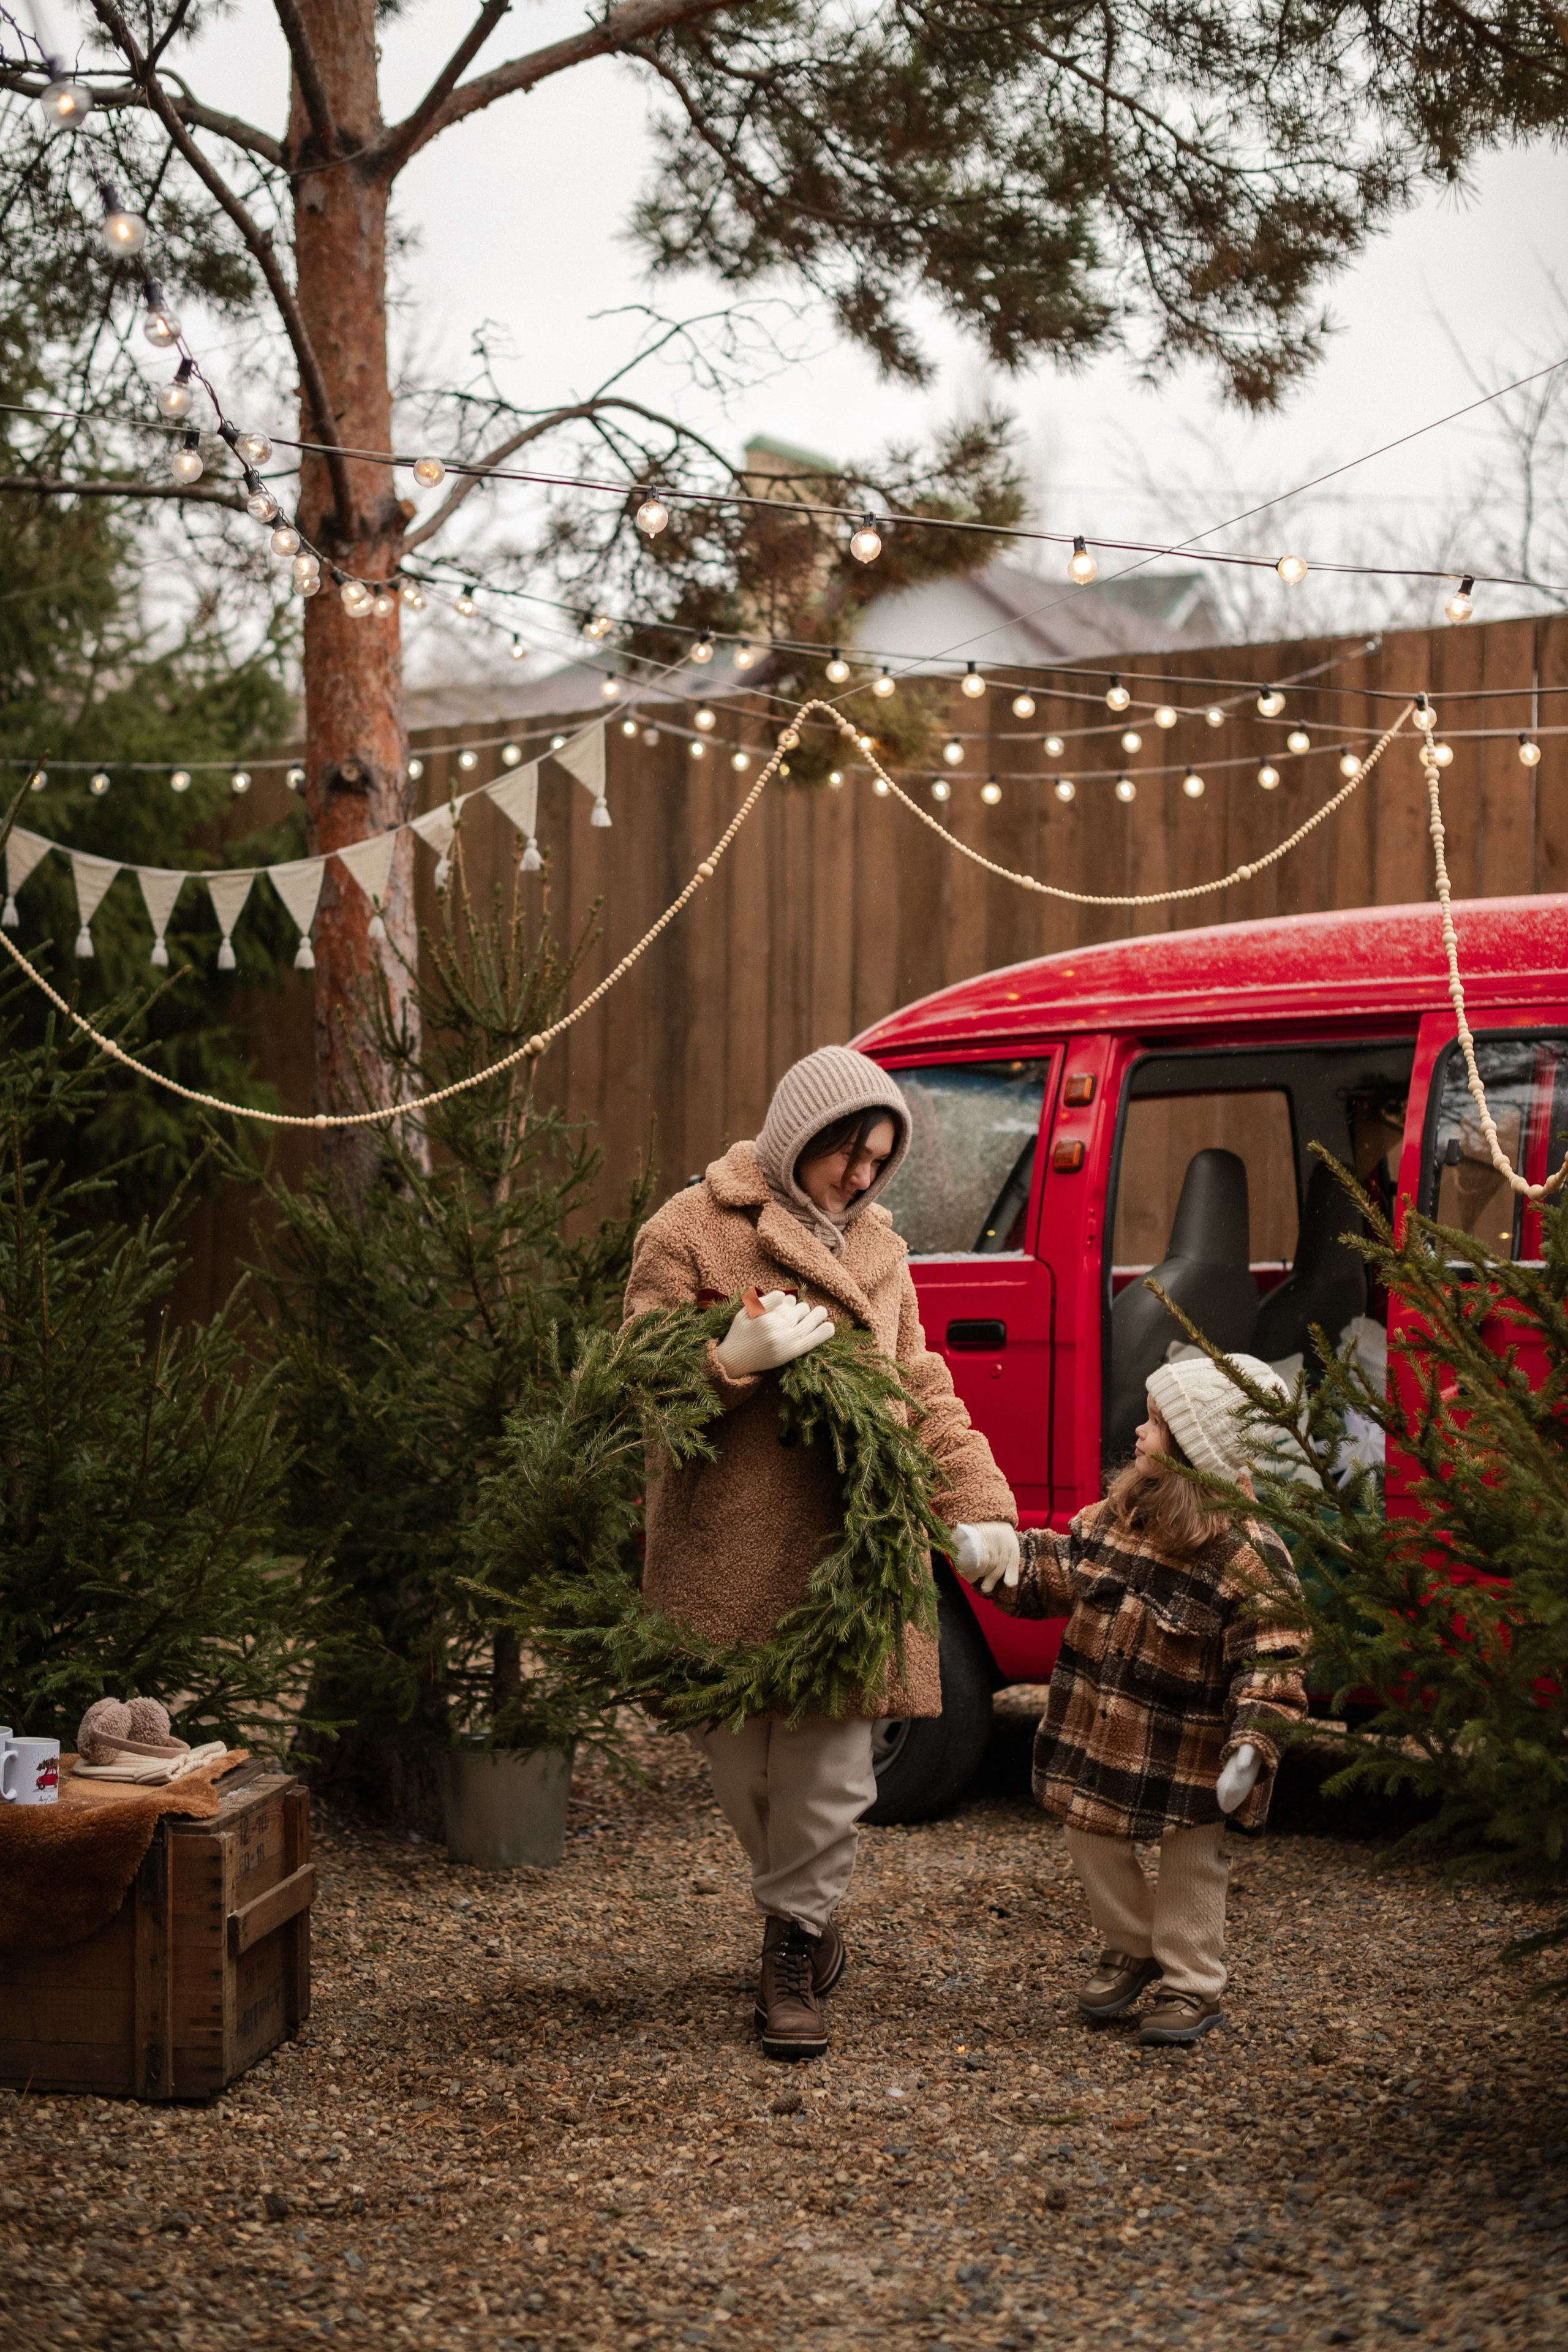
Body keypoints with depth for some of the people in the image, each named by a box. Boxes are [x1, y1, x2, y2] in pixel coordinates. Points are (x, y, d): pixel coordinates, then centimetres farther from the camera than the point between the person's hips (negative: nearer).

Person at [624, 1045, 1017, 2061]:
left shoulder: (875, 1249, 15)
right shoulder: (690, 1233, -1)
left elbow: (922, 1389, 16)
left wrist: (977, 1507, 6)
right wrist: (738, 1358, -21)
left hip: (843, 1552, 3)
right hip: (724, 1549, -3)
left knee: (829, 1761, -3)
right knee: (741, 1755, 6)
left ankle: (794, 1952, 12)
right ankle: (810, 1917, 29)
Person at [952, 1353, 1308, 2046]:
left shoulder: (1249, 1558, -20)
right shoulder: (1120, 1514, 1)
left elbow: (1269, 1662, -20)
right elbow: (1060, 1570, 14)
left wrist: (1251, 1743, -29)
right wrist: (994, 1558, 1)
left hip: (1184, 1750, -6)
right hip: (1097, 1733, 7)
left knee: (1190, 1862, 7)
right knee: (1092, 1841, 15)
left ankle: (1192, 1986, 22)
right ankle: (1129, 1950, 37)